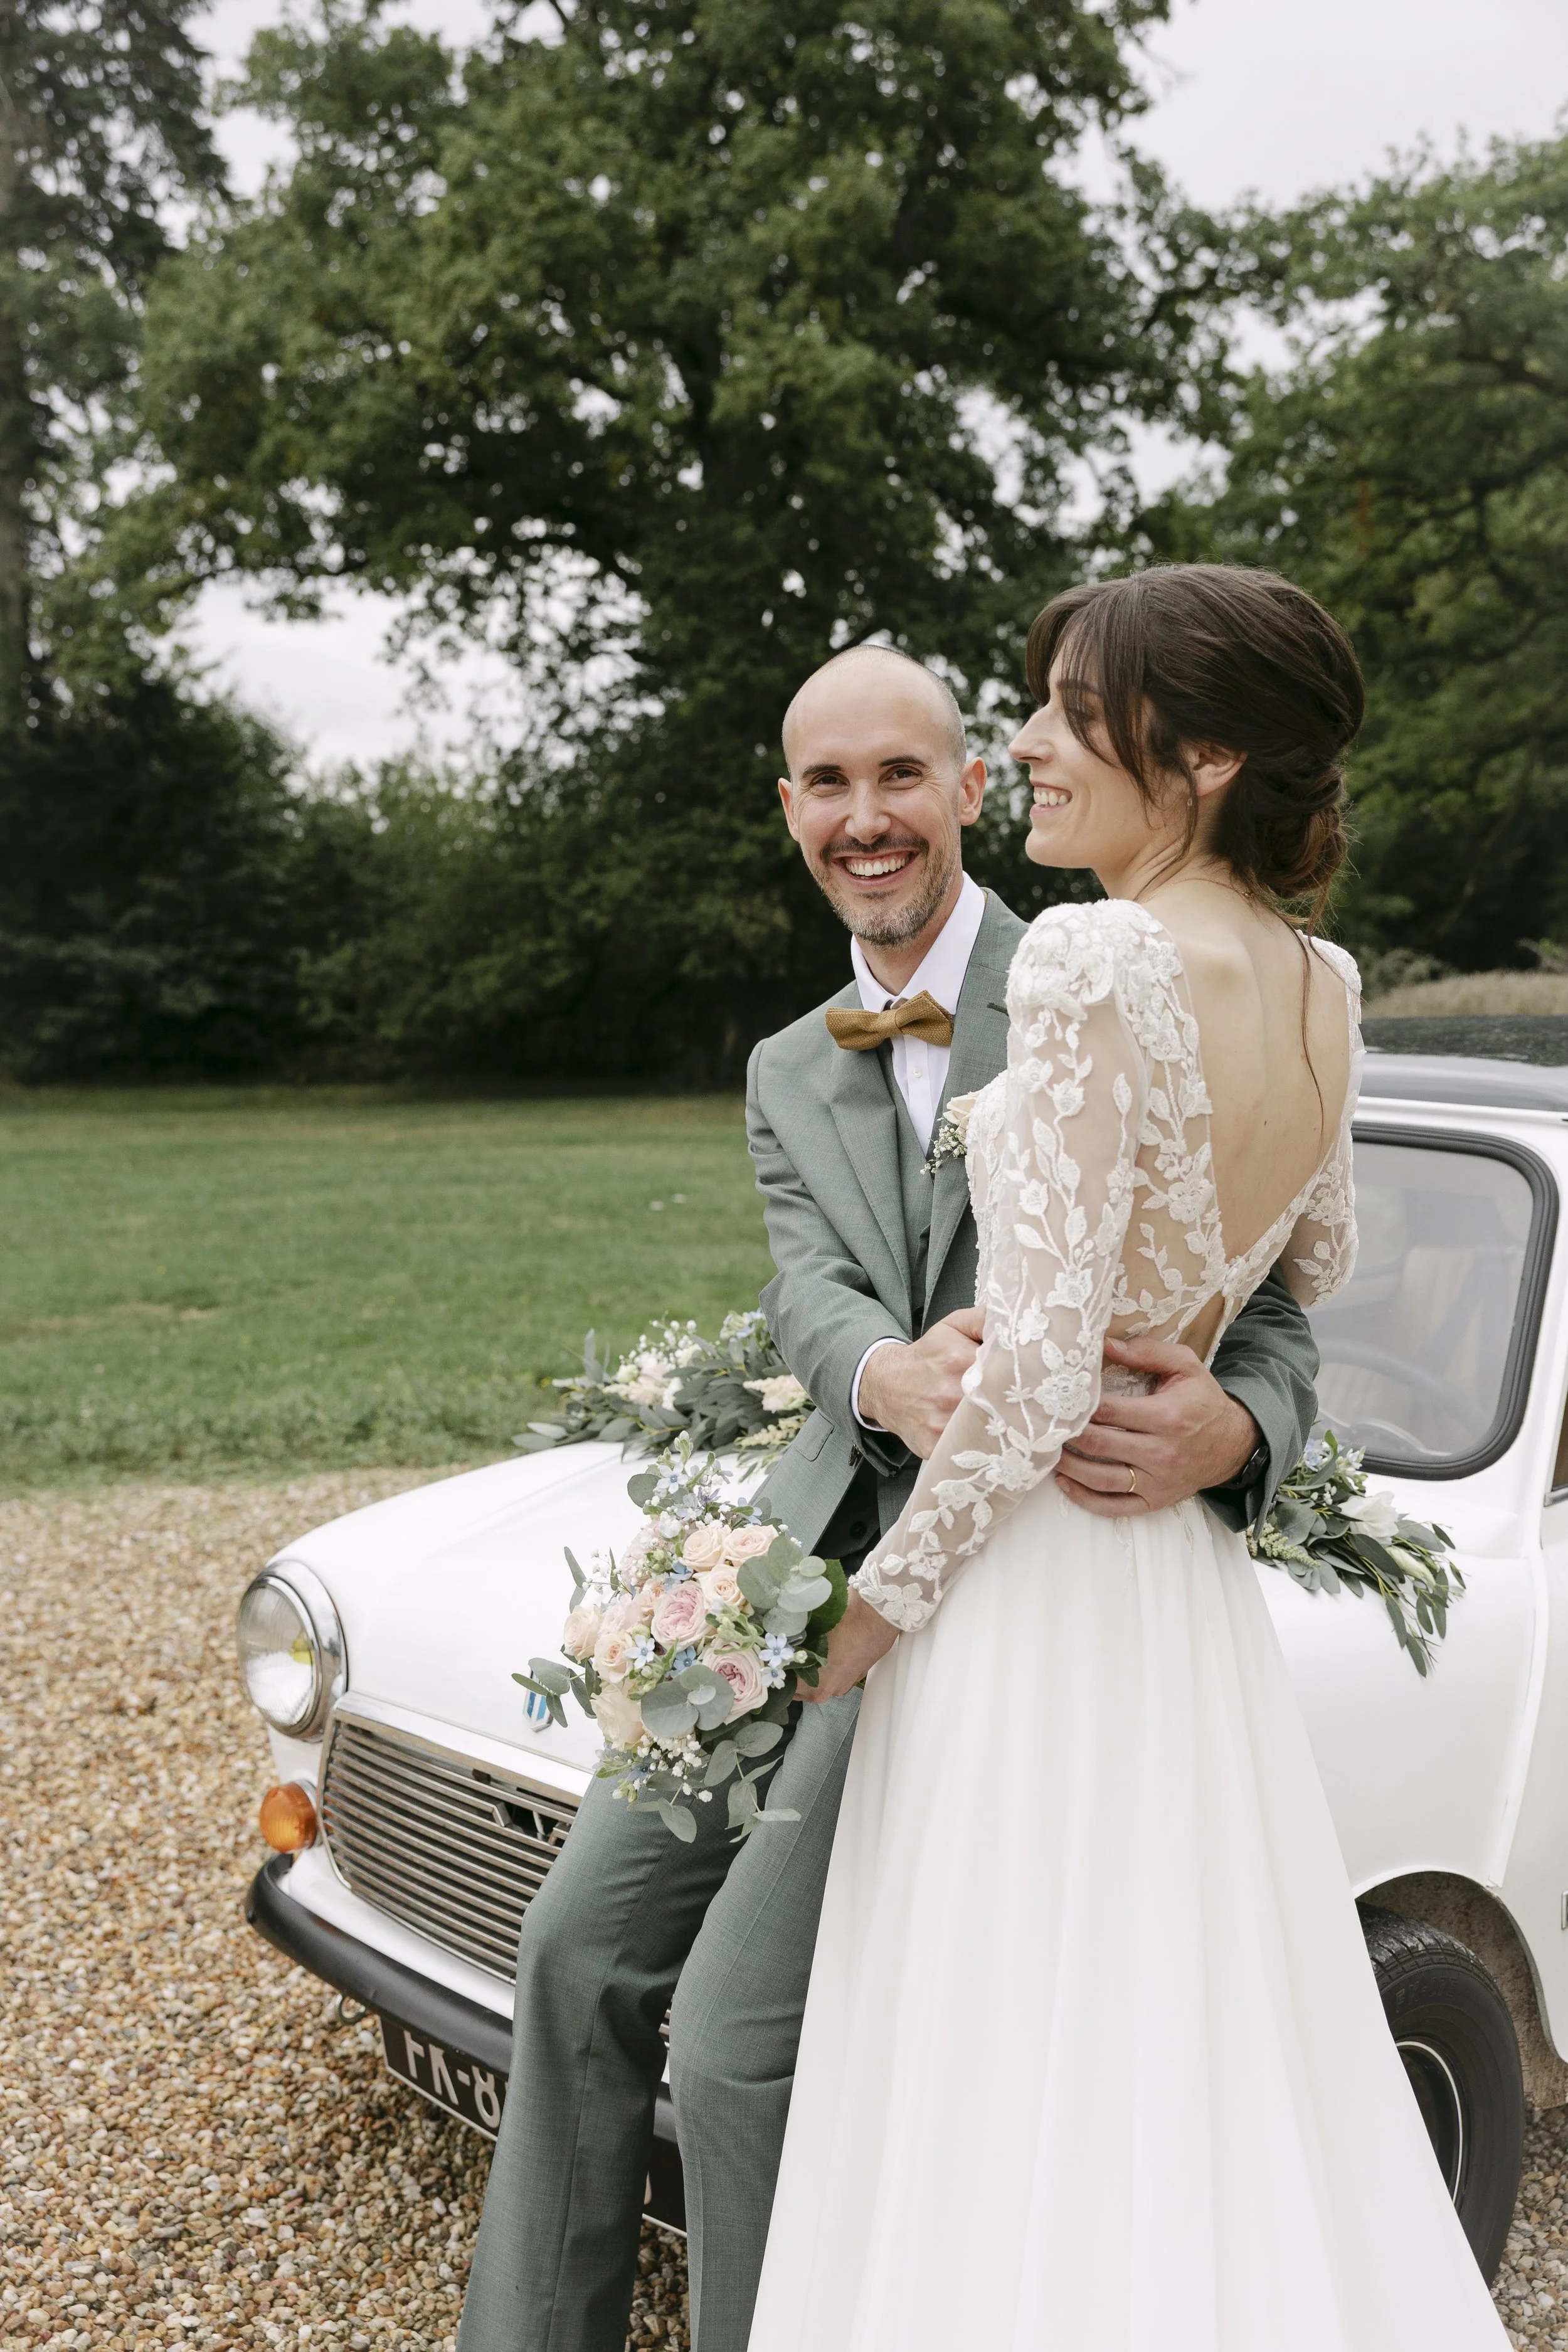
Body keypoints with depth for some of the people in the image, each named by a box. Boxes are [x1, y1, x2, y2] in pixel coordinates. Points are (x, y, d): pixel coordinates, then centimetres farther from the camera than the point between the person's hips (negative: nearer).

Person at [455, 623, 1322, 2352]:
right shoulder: (790, 1074, 14)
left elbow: (1262, 1306, -5)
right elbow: (805, 1290, -5)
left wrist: (1231, 1427, -29)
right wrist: (890, 1378, -29)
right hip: (824, 1554, 7)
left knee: (738, 2033, -9)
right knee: (583, 1935, 8)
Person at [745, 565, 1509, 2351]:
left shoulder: (1096, 958, -21)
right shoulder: (1323, 989, 3)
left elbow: (1039, 1366, -23)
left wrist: (878, 1602, -11)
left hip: (1038, 1578, -8)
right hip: (1198, 1588, 8)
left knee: (1018, 2112, 7)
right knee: (1220, 2090, 21)